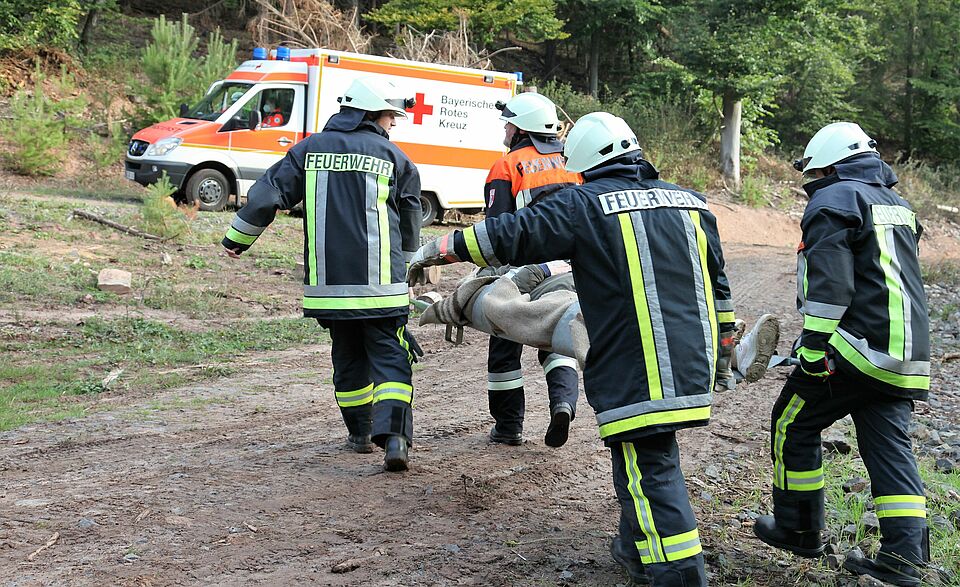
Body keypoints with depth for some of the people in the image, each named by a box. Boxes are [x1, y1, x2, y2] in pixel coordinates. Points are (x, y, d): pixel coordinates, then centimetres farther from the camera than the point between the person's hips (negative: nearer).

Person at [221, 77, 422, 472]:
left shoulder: (309, 150, 8)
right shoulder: (394, 157, 3)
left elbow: (265, 196, 4)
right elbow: (410, 223, 12)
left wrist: (237, 239, 18)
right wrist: (403, 262, 30)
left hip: (328, 283, 3)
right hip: (381, 284, -3)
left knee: (349, 356, 18)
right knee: (390, 358, 0)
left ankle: (360, 433, 27)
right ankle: (393, 437, -16)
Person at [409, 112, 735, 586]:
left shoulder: (585, 205, -5)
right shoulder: (690, 203, 14)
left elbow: (508, 236, -7)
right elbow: (718, 287, 20)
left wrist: (436, 250, 4)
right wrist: (722, 348, 31)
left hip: (634, 371, -7)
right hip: (691, 365, 7)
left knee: (649, 472, -2)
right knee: (652, 461, 21)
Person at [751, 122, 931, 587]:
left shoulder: (834, 200, -5)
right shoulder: (896, 205, 22)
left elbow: (829, 282, -16)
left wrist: (813, 345, -17)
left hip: (856, 349, -8)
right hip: (907, 353, 8)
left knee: (793, 424, 8)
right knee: (889, 446, 6)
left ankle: (799, 529, 16)